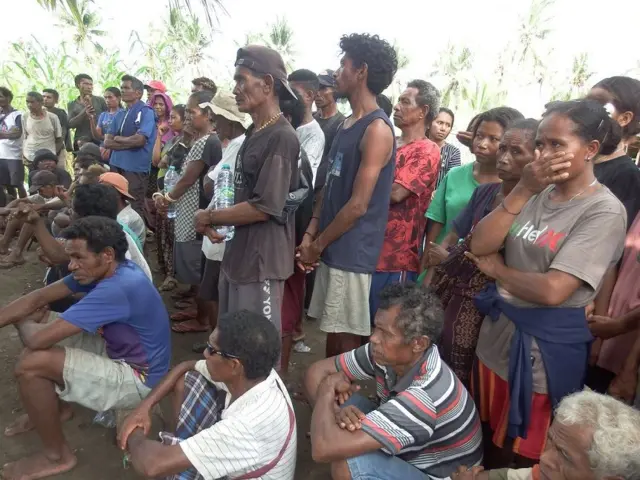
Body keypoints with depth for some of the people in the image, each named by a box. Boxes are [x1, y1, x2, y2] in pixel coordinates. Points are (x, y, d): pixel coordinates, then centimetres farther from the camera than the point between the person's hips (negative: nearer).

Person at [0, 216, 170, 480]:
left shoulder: (118, 288, -33)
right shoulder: (105, 270, -4)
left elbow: (37, 340, -29)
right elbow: (38, 298, 1)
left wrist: (24, 325, -5)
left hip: (136, 378, -9)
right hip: (117, 352, 9)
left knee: (30, 366, -19)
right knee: (39, 326, 9)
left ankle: (57, 455, 3)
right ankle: (58, 407, 29)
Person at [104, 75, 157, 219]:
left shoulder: (146, 112, -6)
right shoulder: (119, 115, 16)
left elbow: (139, 140, -18)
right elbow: (107, 142, 8)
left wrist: (118, 138, -1)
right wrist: (128, 142, -7)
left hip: (136, 168, -7)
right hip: (116, 165, 7)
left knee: (134, 210, -3)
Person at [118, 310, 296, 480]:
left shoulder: (248, 426, -41)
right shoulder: (253, 370, -18)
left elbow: (151, 465, -40)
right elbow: (186, 367, 1)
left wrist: (135, 436, -18)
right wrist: (144, 407, -9)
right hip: (235, 464, 7)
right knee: (188, 380, -3)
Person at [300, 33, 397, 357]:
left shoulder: (377, 129, -14)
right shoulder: (347, 124, 14)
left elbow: (358, 206, -18)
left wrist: (317, 245, -9)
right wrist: (310, 235, 5)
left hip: (351, 253, -8)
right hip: (332, 249, 8)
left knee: (347, 337, 3)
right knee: (332, 331, 18)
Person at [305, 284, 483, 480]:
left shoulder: (423, 398, -39)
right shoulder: (390, 355, -18)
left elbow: (324, 449, -43)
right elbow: (317, 371, -6)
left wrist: (328, 388, -25)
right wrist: (335, 411, -26)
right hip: (410, 452, 7)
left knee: (347, 464, -30)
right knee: (340, 400, -8)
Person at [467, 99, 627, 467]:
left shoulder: (604, 212, -15)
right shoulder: (539, 193, 5)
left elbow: (552, 290, -24)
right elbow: (480, 246, -6)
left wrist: (499, 271, -7)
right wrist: (523, 191, -14)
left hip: (543, 355, -6)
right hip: (495, 337, 6)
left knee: (519, 462, 15)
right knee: (486, 451, 23)